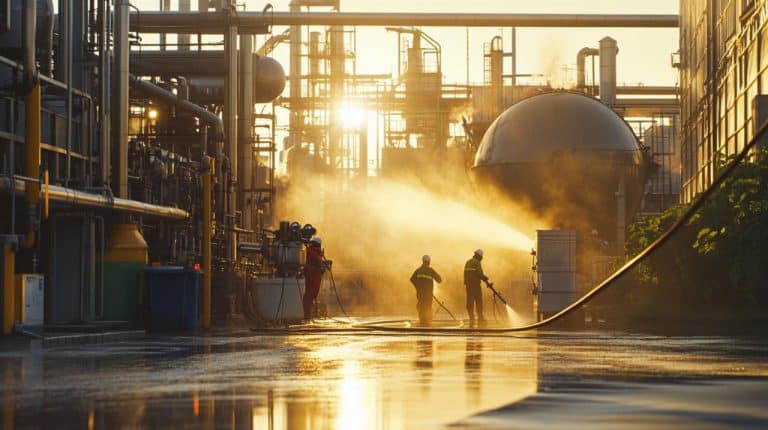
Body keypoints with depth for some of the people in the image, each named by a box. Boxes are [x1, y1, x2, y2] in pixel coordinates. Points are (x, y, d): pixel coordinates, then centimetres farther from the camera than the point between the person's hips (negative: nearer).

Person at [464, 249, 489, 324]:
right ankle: (480, 318, -2)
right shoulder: (477, 262, -10)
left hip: (468, 284, 7)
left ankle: (471, 318, 2)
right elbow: (479, 273, -17)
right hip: (475, 284, -7)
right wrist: (485, 278, 1)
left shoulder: (468, 262, 15)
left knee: (470, 301, 4)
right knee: (478, 301, -2)